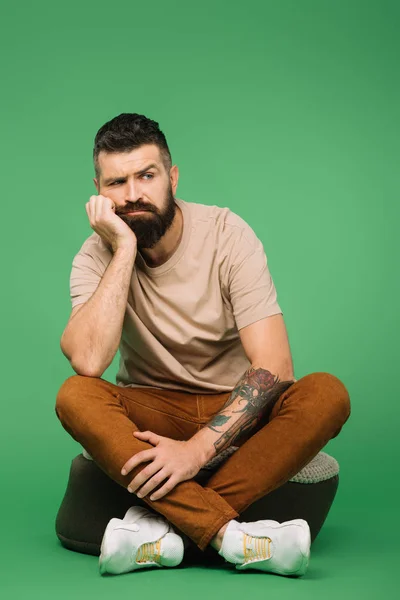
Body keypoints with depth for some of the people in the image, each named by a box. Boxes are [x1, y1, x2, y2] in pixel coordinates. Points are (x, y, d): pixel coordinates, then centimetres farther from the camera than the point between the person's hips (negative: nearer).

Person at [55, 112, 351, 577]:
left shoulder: (226, 233, -12)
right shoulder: (98, 254, -8)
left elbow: (274, 367, -19)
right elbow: (88, 363, -28)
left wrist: (199, 447, -29)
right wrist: (125, 250, -26)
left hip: (235, 412, 0)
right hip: (150, 413, 1)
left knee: (327, 393, -29)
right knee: (74, 397, -30)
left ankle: (161, 524, -32)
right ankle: (231, 536, -36)